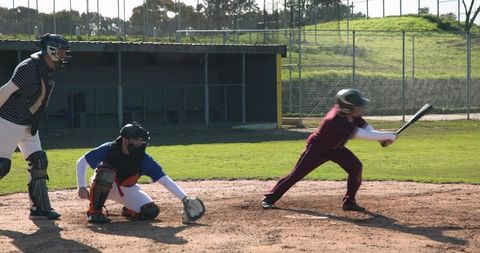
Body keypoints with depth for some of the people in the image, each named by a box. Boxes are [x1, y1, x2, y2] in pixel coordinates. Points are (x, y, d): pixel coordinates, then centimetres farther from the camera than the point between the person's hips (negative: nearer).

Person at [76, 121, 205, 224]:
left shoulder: (143, 159, -20)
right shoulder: (109, 149, -26)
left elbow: (165, 180, -23)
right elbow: (81, 162, -17)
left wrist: (185, 199, -33)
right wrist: (82, 187, -26)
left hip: (128, 190, 3)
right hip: (102, 187, -3)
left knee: (151, 212, -17)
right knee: (105, 173, -38)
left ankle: (128, 211, 17)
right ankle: (94, 212, -21)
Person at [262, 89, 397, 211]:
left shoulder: (348, 113, -18)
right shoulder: (336, 121, -41)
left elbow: (365, 126, -7)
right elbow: (364, 135, -40)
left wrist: (382, 138, -22)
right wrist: (387, 136, -34)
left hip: (335, 148, 7)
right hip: (317, 149, -7)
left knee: (356, 167, -9)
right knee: (296, 175, -2)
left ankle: (349, 201, 3)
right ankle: (270, 198, 13)